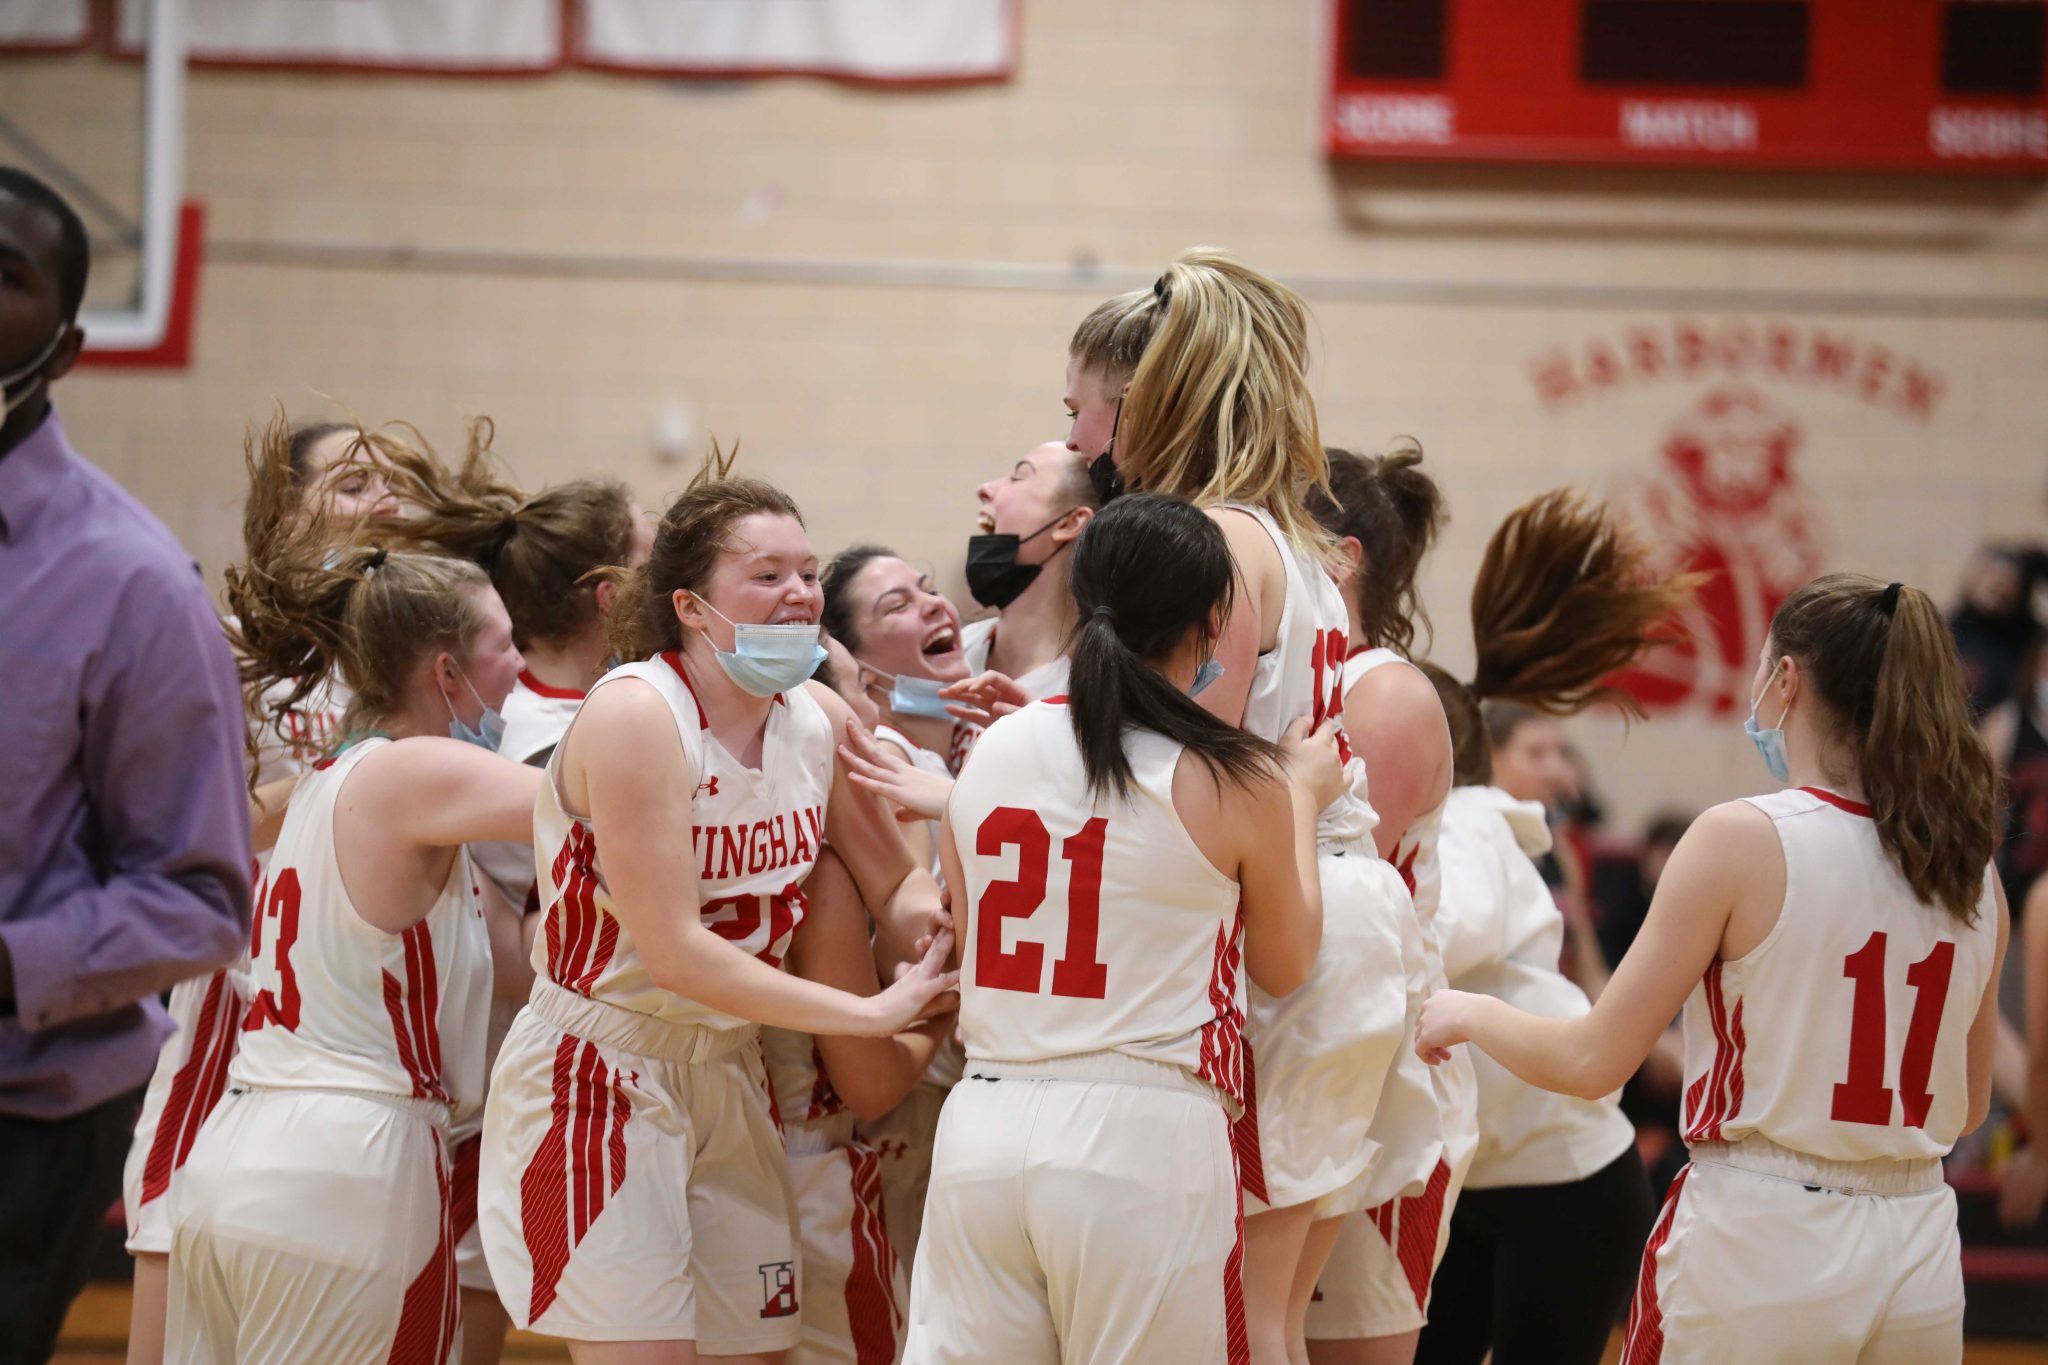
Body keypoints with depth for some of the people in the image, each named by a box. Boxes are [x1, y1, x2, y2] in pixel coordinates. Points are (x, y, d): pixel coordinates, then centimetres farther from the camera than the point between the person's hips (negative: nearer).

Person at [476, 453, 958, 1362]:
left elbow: (896, 887, 11)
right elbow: (672, 949, -23)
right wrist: (871, 1013, -20)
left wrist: (928, 927, -14)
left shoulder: (820, 718, 0)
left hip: (728, 1077, 7)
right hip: (598, 1073, -7)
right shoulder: (635, 715, -19)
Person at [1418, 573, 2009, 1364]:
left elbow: (1592, 1061, -8)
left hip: (1761, 1250, -5)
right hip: (1921, 1259, 5)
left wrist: (1469, 1014, 11)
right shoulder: (1970, 872, 4)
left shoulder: (1741, 840, -11)